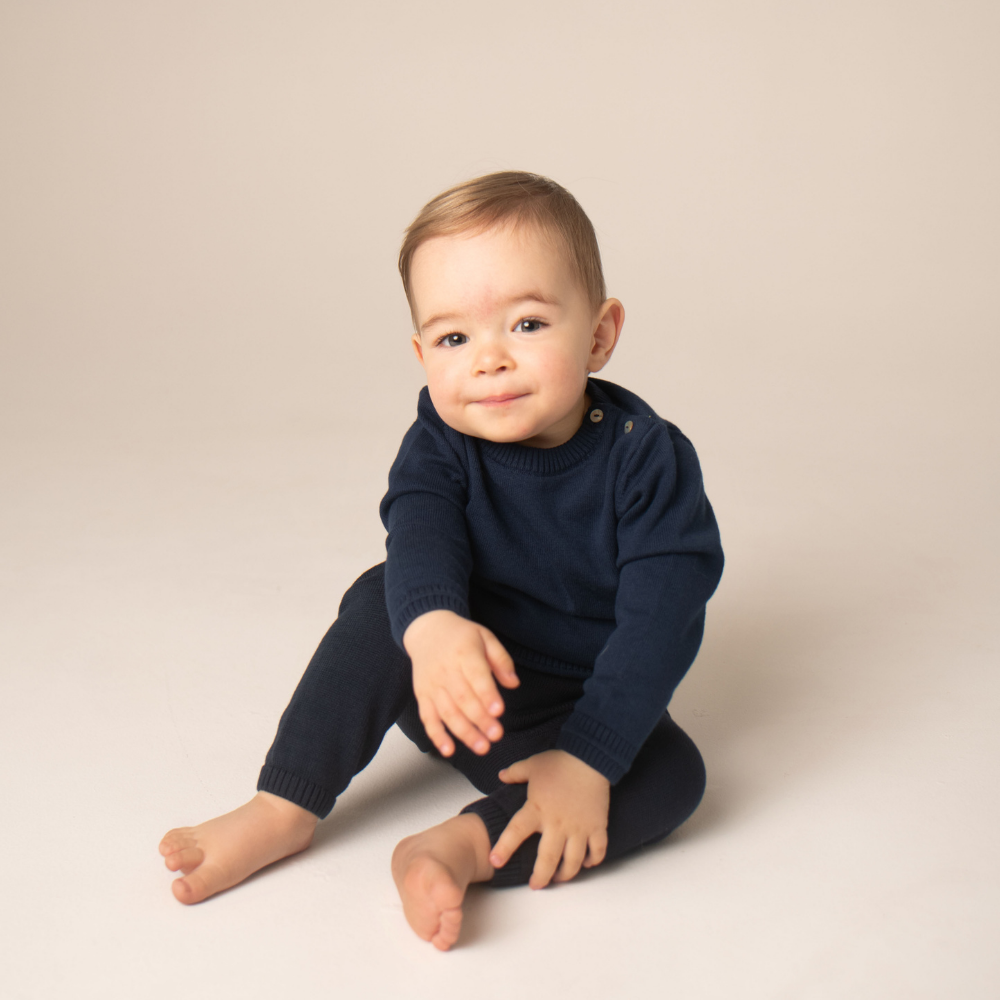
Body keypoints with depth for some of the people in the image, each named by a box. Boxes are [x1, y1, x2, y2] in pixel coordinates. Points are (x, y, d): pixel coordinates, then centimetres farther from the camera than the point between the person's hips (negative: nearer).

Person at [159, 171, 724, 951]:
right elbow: (419, 534, -30)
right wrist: (431, 623, -54)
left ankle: (466, 846, -33)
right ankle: (283, 812, -20)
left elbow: (658, 623, -24)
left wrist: (589, 757, -32)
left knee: (675, 774, -27)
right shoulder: (441, 442, -12)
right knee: (381, 598, -24)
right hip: (454, 690, 2)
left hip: (583, 705, -1)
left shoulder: (648, 459, -20)